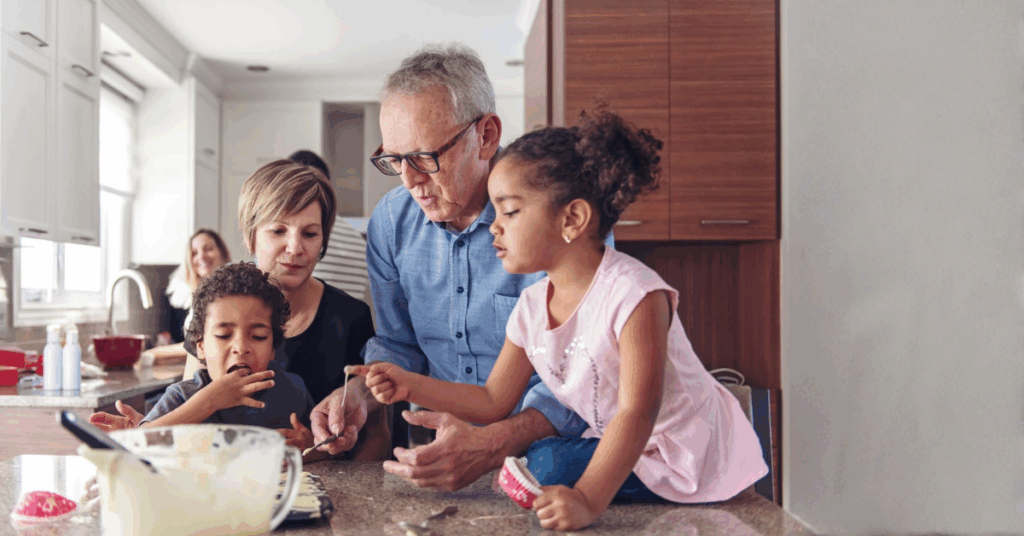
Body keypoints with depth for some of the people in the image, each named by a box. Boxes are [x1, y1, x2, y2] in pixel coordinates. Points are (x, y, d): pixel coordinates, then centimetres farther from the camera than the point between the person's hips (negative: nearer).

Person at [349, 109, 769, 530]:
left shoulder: (632, 292, -26)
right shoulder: (532, 306, -2)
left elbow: (637, 413, -31)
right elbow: (494, 402, 6)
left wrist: (587, 500, -41)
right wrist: (410, 385, -4)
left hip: (694, 462, -7)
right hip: (620, 453, 7)